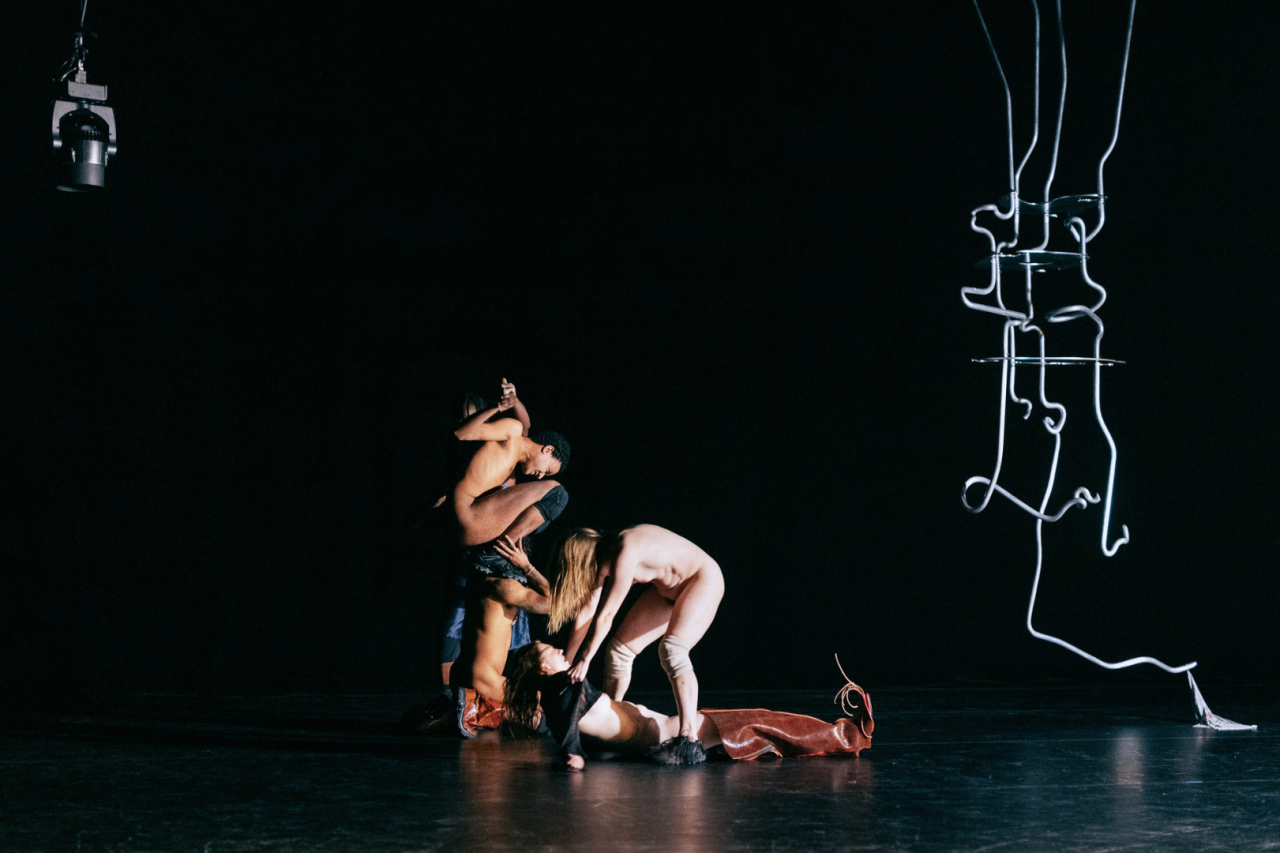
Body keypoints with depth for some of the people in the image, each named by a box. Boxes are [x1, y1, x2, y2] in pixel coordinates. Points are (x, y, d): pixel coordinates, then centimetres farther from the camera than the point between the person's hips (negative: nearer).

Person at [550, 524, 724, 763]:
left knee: (671, 650, -30)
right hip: (668, 589, 9)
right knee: (620, 648, 5)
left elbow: (605, 615, -29)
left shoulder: (624, 553, -32)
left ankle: (689, 739, -37)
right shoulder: (603, 558, -6)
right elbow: (586, 614, 0)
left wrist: (583, 660, -23)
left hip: (703, 580, -9)